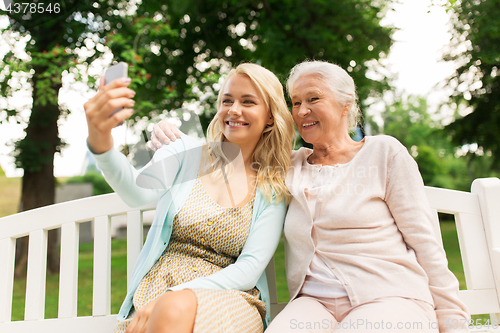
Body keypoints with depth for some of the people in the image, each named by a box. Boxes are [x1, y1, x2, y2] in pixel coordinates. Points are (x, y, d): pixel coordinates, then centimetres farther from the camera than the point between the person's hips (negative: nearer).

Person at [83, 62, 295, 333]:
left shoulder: (274, 189, 2)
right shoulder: (186, 153, 3)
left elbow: (249, 270, -5)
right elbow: (139, 192, -17)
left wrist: (169, 301, -18)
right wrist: (100, 144, -39)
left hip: (227, 299, 0)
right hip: (156, 289, 1)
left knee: (176, 309, -33)